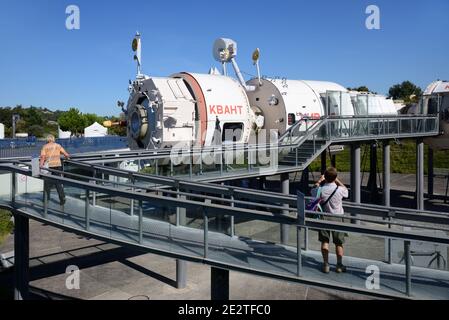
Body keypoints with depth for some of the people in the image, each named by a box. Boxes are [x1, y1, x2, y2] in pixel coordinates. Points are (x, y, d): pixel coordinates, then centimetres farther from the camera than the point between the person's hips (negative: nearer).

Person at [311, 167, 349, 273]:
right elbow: (346, 191, 8)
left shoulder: (321, 190, -16)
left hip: (324, 218, 1)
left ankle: (326, 264, 13)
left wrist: (319, 180, 21)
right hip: (337, 218, 0)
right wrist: (337, 181, 13)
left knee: (325, 241, 11)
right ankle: (339, 265, 20)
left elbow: (313, 190, 10)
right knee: (339, 243, 12)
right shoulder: (339, 189, -18)